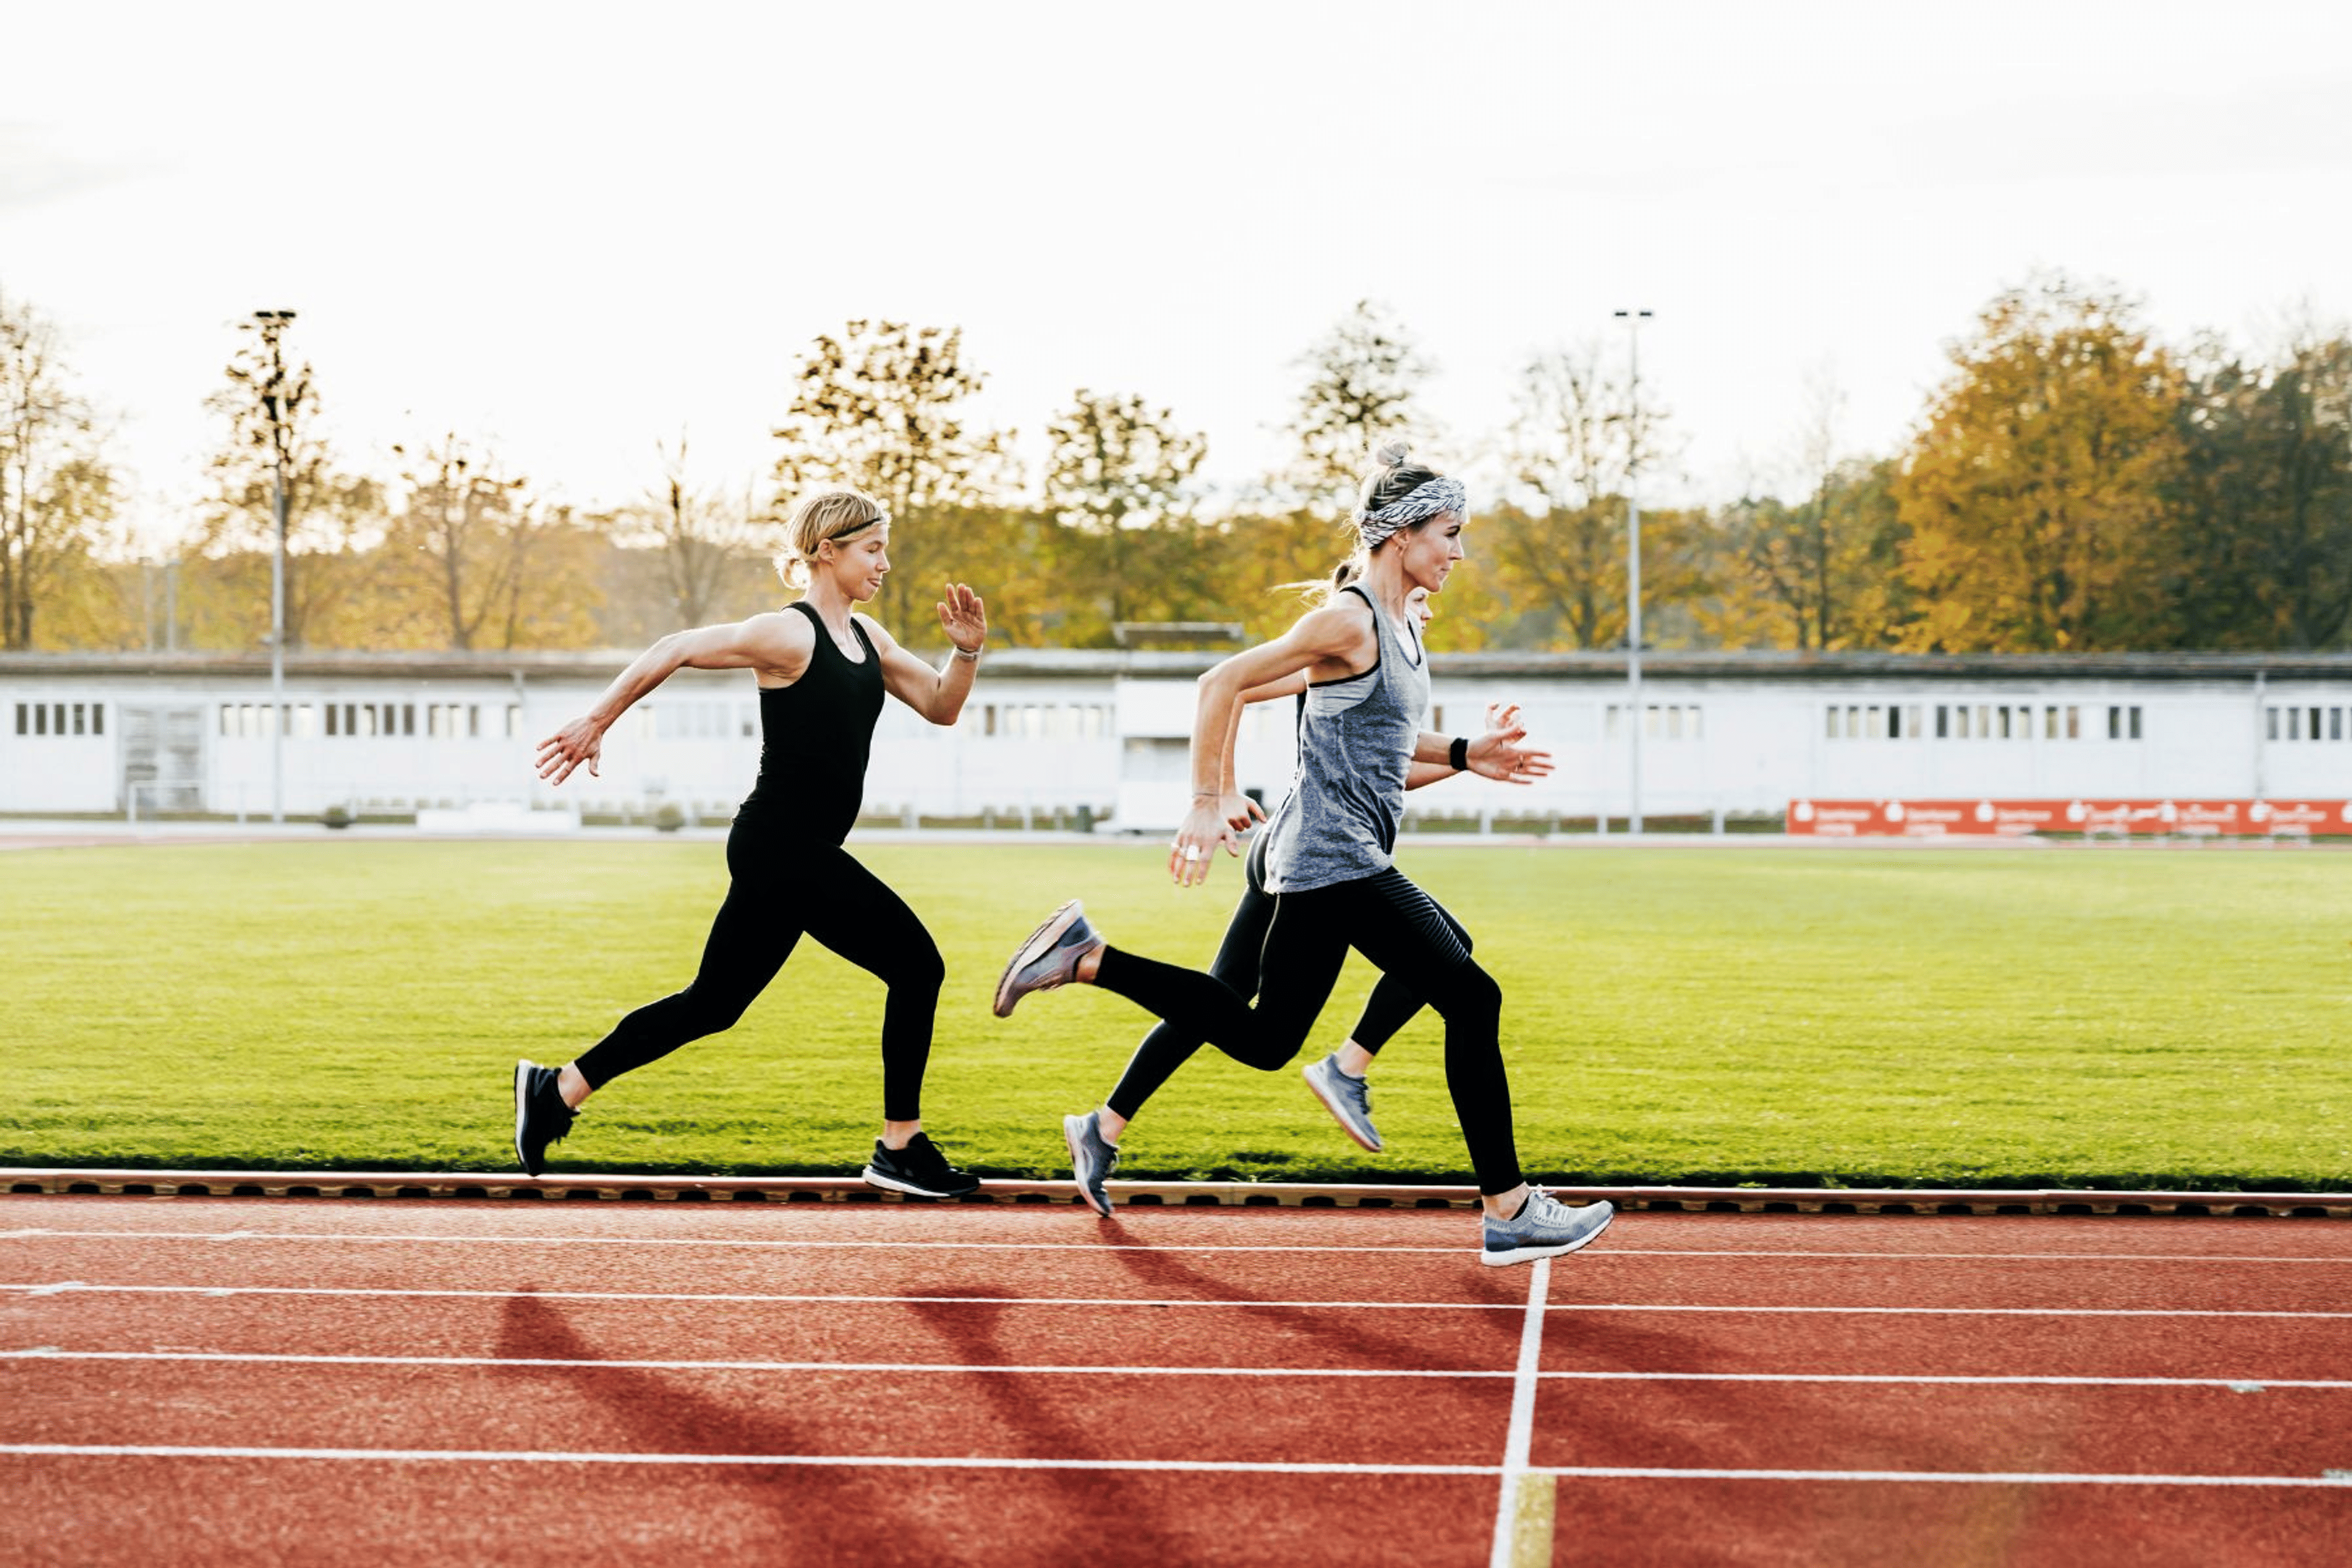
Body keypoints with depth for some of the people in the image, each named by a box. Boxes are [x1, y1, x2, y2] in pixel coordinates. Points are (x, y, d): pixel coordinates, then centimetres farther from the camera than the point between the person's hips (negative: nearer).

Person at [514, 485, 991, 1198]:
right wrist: (595, 723, -14)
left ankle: (559, 1089, 20)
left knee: (712, 1004, 13)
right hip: (780, 845, -9)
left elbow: (940, 706, 18)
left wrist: (967, 652, -1)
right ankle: (900, 1147, -2)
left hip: (800, 853, 9)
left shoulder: (864, 637, 14)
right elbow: (674, 651, -14)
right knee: (915, 964, -8)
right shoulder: (789, 635, -12)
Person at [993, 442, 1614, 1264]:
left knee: (1265, 1037, 12)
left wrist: (1467, 753, 15)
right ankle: (1510, 1212, -5)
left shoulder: (1401, 630, 14)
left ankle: (1086, 957, 14)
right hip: (1335, 855, -10)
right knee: (1471, 998, -9)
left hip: (1338, 863, 10)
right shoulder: (1348, 620, -14)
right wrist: (1208, 805, -18)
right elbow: (1222, 684, -17)